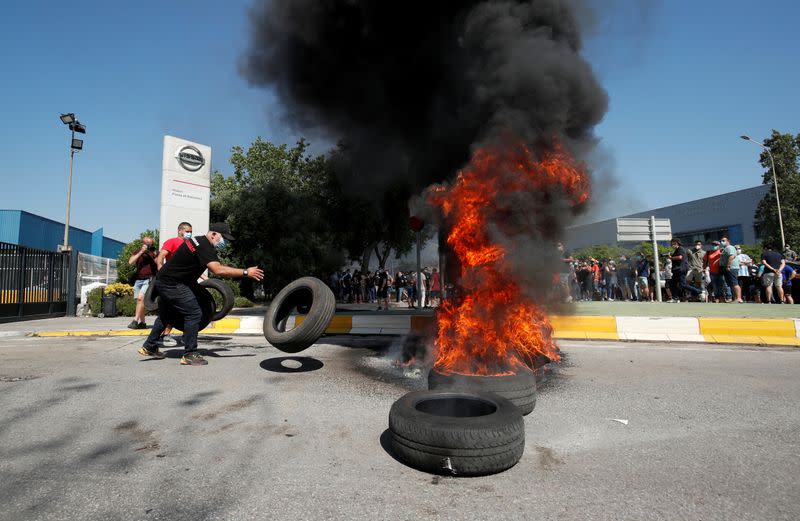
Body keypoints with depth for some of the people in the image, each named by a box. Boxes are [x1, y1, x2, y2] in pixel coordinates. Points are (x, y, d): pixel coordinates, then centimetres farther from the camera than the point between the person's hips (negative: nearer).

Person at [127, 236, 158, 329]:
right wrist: (141, 252, -10)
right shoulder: (138, 253, 13)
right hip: (138, 280, 4)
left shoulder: (155, 253, 6)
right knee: (139, 300, 6)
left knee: (140, 298, -21)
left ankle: (135, 321, -20)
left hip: (149, 279, -4)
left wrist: (153, 255, -12)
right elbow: (130, 262, -4)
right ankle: (142, 323, 15)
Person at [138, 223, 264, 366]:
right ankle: (189, 355, -5)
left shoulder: (199, 241, 11)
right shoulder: (204, 247, -21)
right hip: (172, 284, -11)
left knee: (165, 314, 24)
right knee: (194, 313, -11)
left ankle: (149, 347, 37)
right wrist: (246, 272, -32)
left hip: (163, 281, 11)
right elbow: (218, 270, -34)